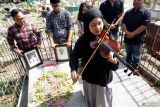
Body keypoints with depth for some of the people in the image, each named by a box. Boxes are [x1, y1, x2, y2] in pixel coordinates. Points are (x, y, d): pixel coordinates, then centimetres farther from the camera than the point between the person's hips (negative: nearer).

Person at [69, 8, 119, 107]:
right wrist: (74, 69, -19)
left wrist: (114, 62, -42)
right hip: (88, 77, 2)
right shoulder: (83, 40, -13)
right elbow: (74, 55, -2)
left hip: (103, 79, -2)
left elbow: (114, 67, -19)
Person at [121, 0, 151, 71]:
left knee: (136, 56, 9)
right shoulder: (128, 12, 8)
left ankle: (135, 69, 28)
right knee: (128, 54, 19)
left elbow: (144, 25, -15)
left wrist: (133, 34, -21)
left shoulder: (146, 13, -5)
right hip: (127, 38, 4)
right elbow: (123, 23, 2)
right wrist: (126, 32, -16)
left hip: (138, 39, -4)